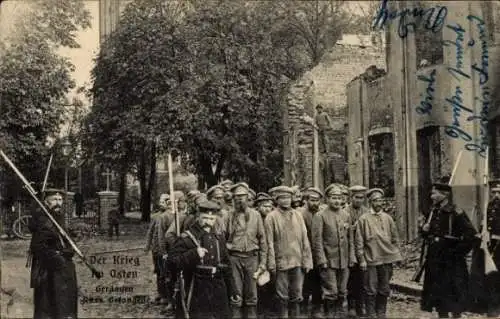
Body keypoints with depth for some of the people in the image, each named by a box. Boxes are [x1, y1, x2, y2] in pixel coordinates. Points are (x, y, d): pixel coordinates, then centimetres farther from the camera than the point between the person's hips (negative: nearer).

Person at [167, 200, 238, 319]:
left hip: (219, 295, 6)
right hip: (197, 295, -6)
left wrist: (232, 291, 18)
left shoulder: (219, 239, 12)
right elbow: (171, 261, -16)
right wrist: (194, 254, -27)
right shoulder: (187, 237, -7)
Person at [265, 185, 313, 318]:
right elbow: (269, 243, -6)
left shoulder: (297, 215, 9)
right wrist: (271, 265, -10)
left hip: (298, 262, 4)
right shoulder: (271, 217, -3)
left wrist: (307, 261, 3)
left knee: (297, 296, 10)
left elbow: (304, 240, 8)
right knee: (283, 297, 4)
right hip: (281, 263, -3)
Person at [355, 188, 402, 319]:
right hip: (371, 260, -3)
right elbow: (359, 241, -3)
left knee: (384, 290, 11)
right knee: (371, 290, 1)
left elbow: (395, 238, 13)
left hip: (387, 259, 4)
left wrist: (397, 256, 7)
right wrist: (361, 259, -7)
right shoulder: (364, 219, -2)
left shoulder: (388, 218, 8)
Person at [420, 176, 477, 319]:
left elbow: (470, 236, -20)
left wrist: (457, 252, -16)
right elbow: (426, 235, 19)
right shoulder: (433, 212, 8)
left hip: (451, 264, -7)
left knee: (454, 300, 1)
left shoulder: (456, 213, -14)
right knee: (439, 297, 15)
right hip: (434, 262, 7)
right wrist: (424, 230, -3)